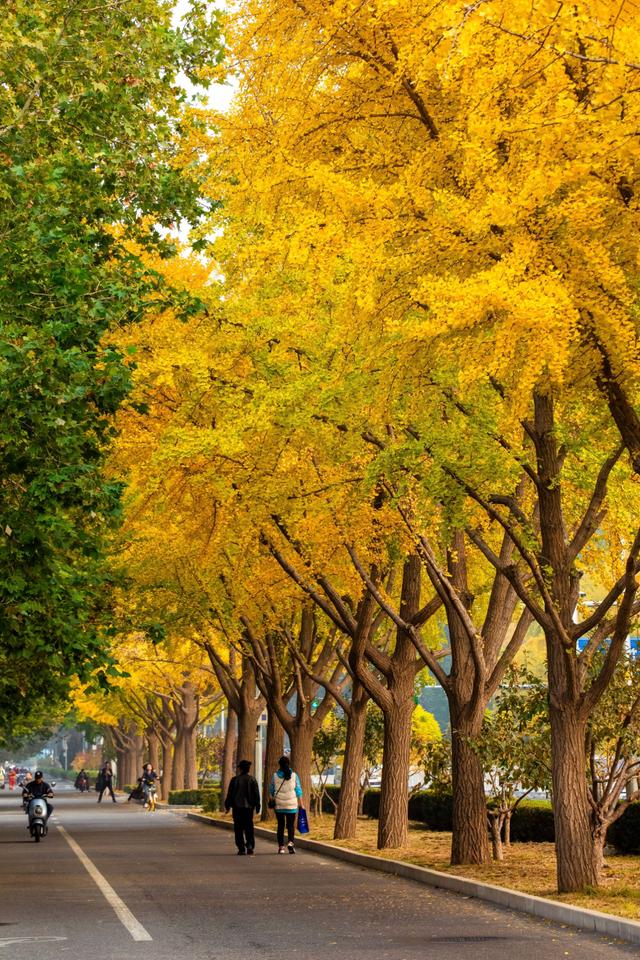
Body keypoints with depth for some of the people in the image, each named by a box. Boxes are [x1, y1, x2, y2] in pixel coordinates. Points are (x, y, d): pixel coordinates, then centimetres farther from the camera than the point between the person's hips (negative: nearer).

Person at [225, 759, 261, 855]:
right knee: (249, 828, 10)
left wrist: (227, 806, 8)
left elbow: (230, 794, 0)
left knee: (238, 829, 3)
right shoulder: (252, 779, 0)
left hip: (237, 807, -2)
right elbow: (256, 794, 1)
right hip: (249, 807, 2)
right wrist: (257, 806, 8)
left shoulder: (234, 780, -4)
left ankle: (241, 849, -2)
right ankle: (250, 847, -3)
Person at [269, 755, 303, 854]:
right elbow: (298, 791, -1)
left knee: (280, 825, 10)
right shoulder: (294, 775, -2)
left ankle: (281, 846, 9)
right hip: (291, 805, -1)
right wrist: (301, 804, 5)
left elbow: (271, 791, 4)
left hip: (279, 805, 1)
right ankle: (290, 842, -17)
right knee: (291, 825, 5)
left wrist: (272, 801, 18)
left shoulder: (275, 776, -2)